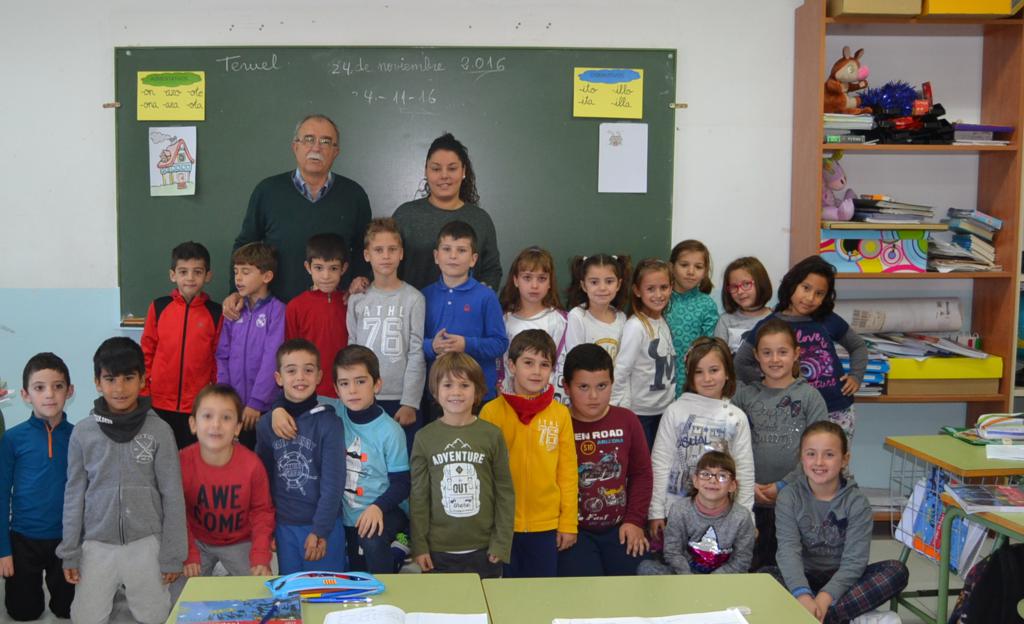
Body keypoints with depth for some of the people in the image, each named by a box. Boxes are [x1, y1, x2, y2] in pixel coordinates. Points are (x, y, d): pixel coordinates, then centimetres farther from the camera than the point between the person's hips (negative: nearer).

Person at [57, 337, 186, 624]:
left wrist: (172, 555, -2)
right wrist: (69, 553, 4)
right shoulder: (83, 432, -2)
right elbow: (74, 495, 4)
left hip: (146, 544, -1)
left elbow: (172, 496, -3)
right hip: (97, 545, 1)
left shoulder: (159, 431, -7)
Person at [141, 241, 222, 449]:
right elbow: (146, 352, 6)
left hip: (198, 407, -1)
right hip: (160, 404, 1)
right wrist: (143, 393, 4)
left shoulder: (215, 313, -2)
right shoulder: (159, 307, 0)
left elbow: (220, 359, 3)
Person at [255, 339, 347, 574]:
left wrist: (320, 530, -13)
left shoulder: (329, 422, -9)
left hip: (324, 526, -3)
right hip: (284, 526, 3)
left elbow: (333, 483, -10)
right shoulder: (266, 425, 1)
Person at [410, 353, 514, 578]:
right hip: (438, 551, 0)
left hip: (483, 551, 0)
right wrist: (419, 545, 0)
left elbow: (505, 492, 2)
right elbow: (418, 495, 3)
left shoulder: (492, 435, -1)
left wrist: (502, 543, -1)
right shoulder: (424, 437, 0)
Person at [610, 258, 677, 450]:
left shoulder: (663, 322, 4)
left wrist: (672, 401, 11)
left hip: (664, 410, 6)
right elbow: (620, 372, -17)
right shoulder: (635, 327, -17)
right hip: (640, 413, -6)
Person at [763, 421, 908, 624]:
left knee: (897, 570, -25)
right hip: (805, 578, -1)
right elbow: (789, 550, -19)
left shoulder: (857, 502, -7)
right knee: (765, 576, -30)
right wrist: (802, 594, -38)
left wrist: (825, 597, -32)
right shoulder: (789, 497, -6)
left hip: (841, 580, 1)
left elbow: (854, 560, -15)